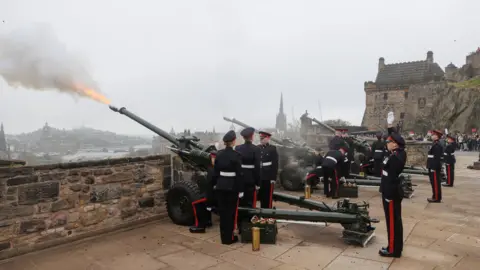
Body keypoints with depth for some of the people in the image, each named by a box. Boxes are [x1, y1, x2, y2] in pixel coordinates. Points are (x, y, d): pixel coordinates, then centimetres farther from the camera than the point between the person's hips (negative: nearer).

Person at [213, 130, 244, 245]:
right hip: (232, 186, -5)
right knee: (231, 212, 6)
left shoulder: (219, 154, 3)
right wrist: (241, 190, -7)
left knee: (222, 211, 13)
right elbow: (239, 174, -12)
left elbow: (215, 171, 7)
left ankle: (223, 237, 24)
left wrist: (215, 184, 17)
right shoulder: (236, 155, -13)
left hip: (220, 186, 5)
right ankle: (229, 238, 14)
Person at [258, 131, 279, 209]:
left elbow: (275, 164, -7)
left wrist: (273, 178, -11)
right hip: (259, 177, 4)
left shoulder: (273, 149, -4)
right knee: (261, 196, 11)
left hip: (268, 177, -4)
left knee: (268, 197, 3)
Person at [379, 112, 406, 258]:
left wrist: (388, 197, -22)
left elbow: (392, 179, -25)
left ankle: (393, 250, 13)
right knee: (395, 220, 17)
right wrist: (390, 125, 25)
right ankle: (396, 246, 30)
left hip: (391, 193, -10)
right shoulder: (400, 153, 3)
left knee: (392, 221, 1)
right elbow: (396, 137, 20)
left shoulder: (395, 158, -24)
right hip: (394, 192, 10)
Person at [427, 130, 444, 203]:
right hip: (433, 167, 10)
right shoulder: (434, 144, 15)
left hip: (435, 167, -10)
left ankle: (437, 198, 4)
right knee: (434, 183, 15)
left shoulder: (437, 145, -17)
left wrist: (433, 168, -22)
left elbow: (437, 158, -22)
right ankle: (435, 197, 23)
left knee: (435, 183, -3)